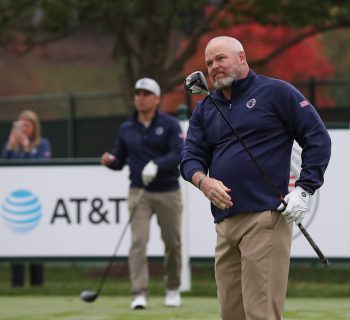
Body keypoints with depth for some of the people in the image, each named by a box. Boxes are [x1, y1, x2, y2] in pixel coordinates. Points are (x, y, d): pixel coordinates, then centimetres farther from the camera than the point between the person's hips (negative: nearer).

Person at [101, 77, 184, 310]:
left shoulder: (170, 125, -1)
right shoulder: (126, 129, 9)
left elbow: (179, 154, -14)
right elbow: (120, 160, 14)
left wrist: (156, 165, -29)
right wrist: (110, 161, -9)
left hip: (168, 192, -1)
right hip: (139, 192, 1)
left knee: (172, 242, 6)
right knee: (138, 240, -13)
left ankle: (173, 290, 25)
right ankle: (139, 294, -17)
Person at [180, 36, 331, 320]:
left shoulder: (276, 92, 1)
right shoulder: (205, 109, 18)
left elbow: (318, 139, 0)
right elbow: (191, 156, 14)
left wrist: (304, 190, -9)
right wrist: (203, 181, -9)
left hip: (265, 218, -6)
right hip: (224, 220, 6)